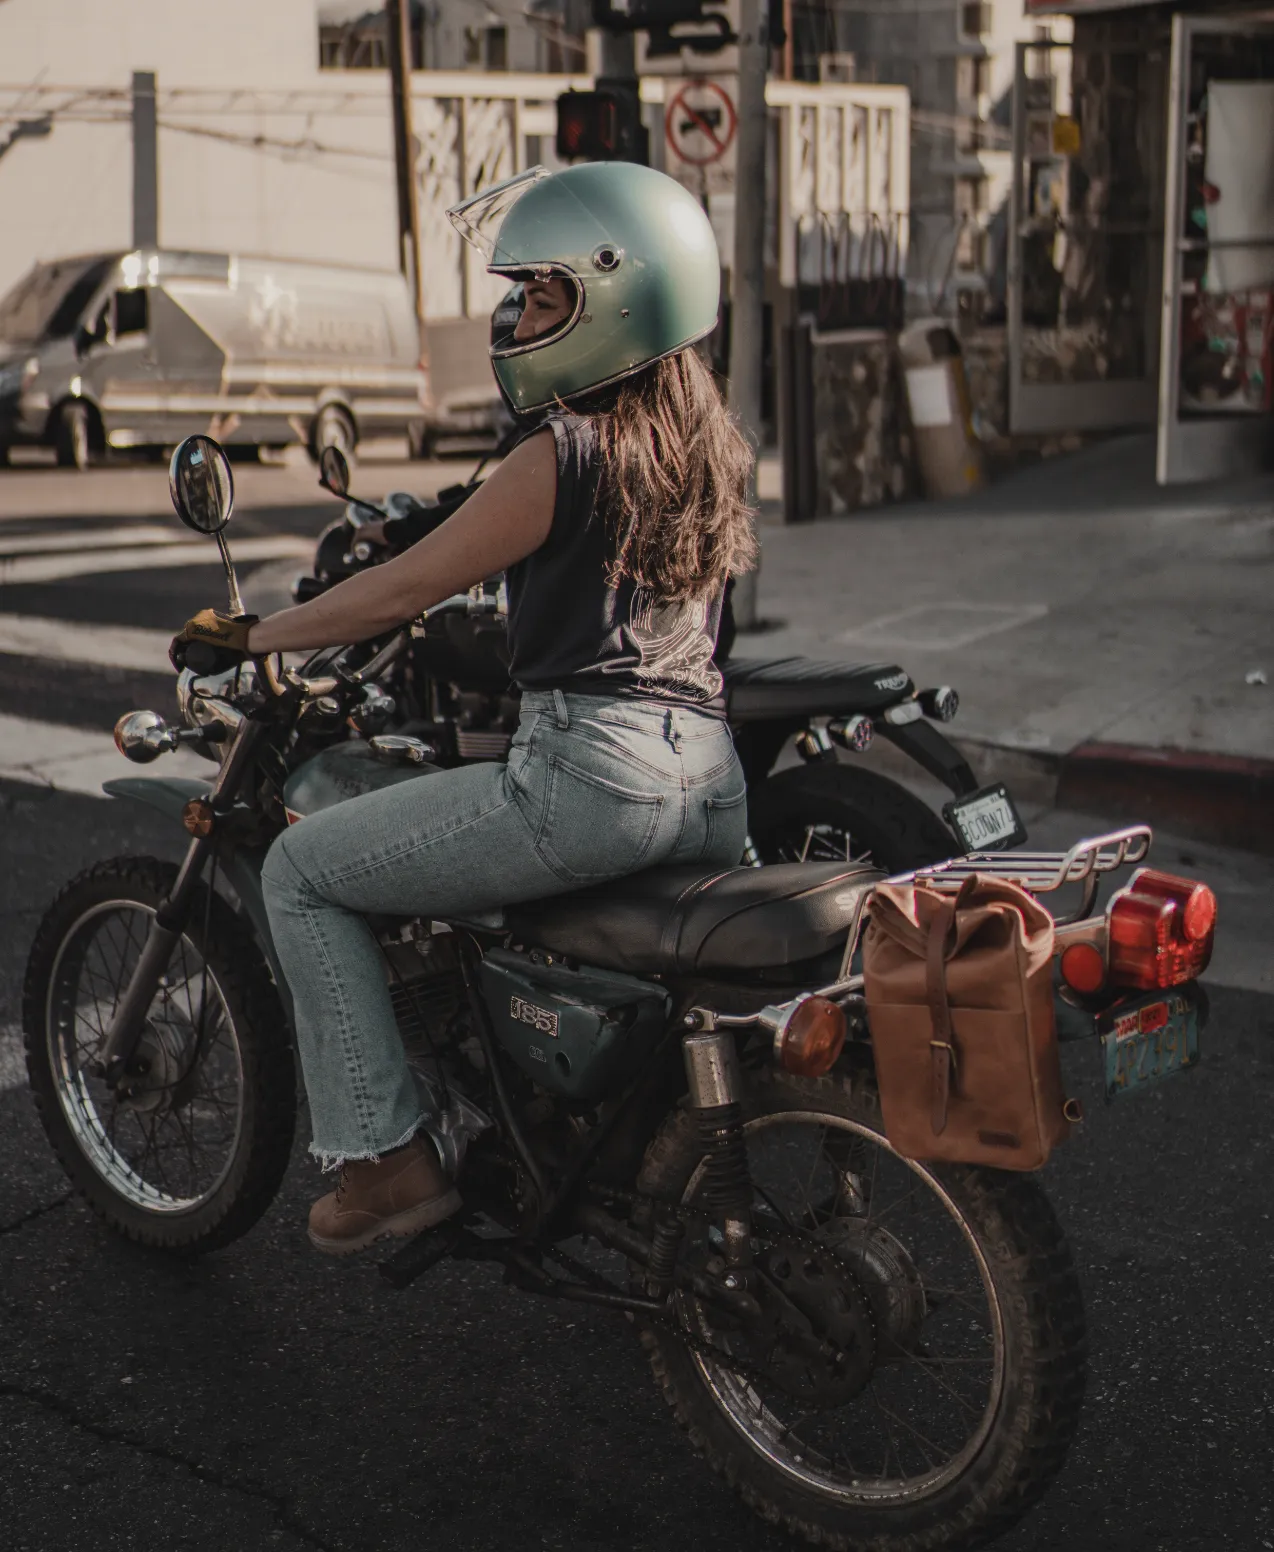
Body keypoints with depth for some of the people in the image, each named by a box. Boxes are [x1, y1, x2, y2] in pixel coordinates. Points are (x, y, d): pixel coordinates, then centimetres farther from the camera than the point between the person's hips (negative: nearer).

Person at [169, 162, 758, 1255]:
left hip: (591, 773, -9)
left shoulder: (562, 456, -11)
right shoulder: (712, 442, 13)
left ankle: (388, 1156, 4)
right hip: (716, 781, 9)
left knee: (303, 871, 5)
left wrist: (252, 636, 6)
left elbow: (404, 591, -6)